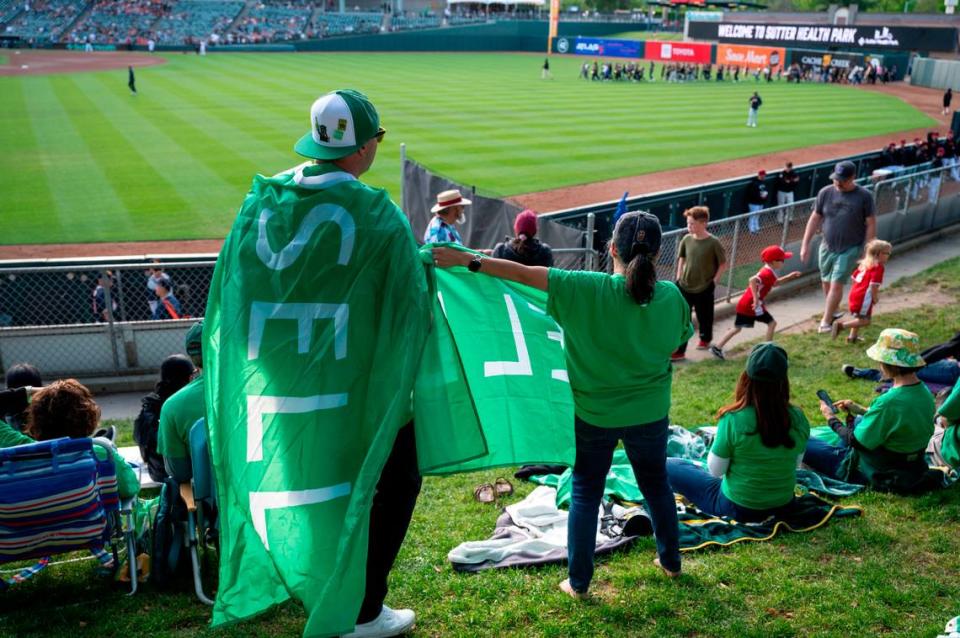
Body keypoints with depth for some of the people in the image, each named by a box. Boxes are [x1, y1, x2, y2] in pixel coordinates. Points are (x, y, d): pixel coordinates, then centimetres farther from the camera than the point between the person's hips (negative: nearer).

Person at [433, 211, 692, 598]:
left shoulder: (585, 289, -22)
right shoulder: (671, 296, -13)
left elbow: (524, 274, -21)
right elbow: (678, 345, 3)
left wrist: (467, 260, -15)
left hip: (594, 414, -2)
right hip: (650, 414, 3)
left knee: (585, 493, 13)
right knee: (655, 484, 24)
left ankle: (579, 582, 21)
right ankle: (670, 561, 42)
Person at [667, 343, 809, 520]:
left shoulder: (733, 419, -26)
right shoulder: (798, 418, -13)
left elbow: (715, 470, -14)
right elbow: (795, 464, 2)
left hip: (738, 509, -6)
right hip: (783, 505, 6)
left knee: (668, 466, 8)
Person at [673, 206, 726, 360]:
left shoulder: (713, 243, -16)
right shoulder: (686, 239, -5)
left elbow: (723, 263, -6)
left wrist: (714, 280, -9)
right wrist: (679, 277, 7)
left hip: (704, 288, -3)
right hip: (684, 286, 3)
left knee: (704, 316, 17)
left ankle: (705, 338, 45)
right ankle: (678, 350, 5)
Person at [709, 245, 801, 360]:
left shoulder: (766, 270, 14)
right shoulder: (768, 273, -17)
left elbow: (774, 283, 32)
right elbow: (753, 280, -35)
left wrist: (789, 277, 21)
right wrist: (756, 299, -33)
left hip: (744, 304, 9)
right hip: (752, 304, -9)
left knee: (737, 328, 15)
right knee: (772, 323, 4)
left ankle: (717, 347, 12)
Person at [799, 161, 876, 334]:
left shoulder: (864, 196, -11)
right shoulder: (826, 192, -4)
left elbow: (871, 224, -7)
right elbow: (815, 218, 3)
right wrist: (805, 244, 1)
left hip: (850, 249, -4)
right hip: (827, 247, 4)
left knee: (836, 284, -10)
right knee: (826, 283, 14)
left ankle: (826, 321, -5)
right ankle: (831, 314, 34)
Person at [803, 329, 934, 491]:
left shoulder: (889, 402, -32)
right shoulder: (925, 393, -5)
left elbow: (857, 442, -21)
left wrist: (831, 418, -6)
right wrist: (859, 409, 13)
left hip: (881, 477, -9)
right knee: (856, 421, 33)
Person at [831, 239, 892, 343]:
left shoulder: (864, 263, 15)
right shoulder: (878, 267, -11)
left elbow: (853, 277, 20)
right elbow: (873, 285, -18)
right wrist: (875, 298, -5)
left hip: (854, 294, 9)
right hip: (864, 297, -9)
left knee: (859, 318, 26)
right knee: (865, 320, -2)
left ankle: (852, 336, 30)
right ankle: (841, 325, -12)